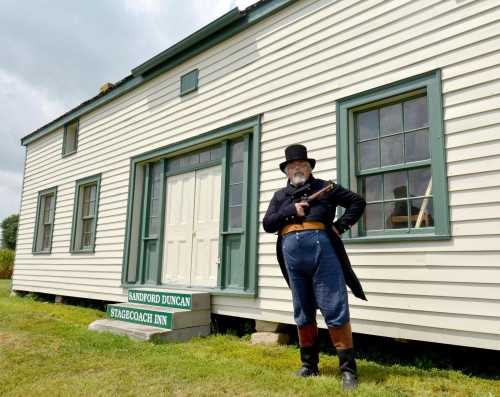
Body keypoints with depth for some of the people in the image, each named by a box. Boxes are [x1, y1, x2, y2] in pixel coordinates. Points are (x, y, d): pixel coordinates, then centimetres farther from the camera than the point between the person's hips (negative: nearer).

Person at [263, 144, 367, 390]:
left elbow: (358, 202, 11)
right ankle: (309, 365, 23)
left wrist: (340, 226, -1)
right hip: (291, 252, 4)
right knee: (303, 313, 11)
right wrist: (291, 211, -4)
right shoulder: (280, 196, 20)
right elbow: (267, 224, 10)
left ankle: (348, 369, 5)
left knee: (335, 309, -4)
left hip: (321, 247, -3)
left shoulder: (324, 187, 12)